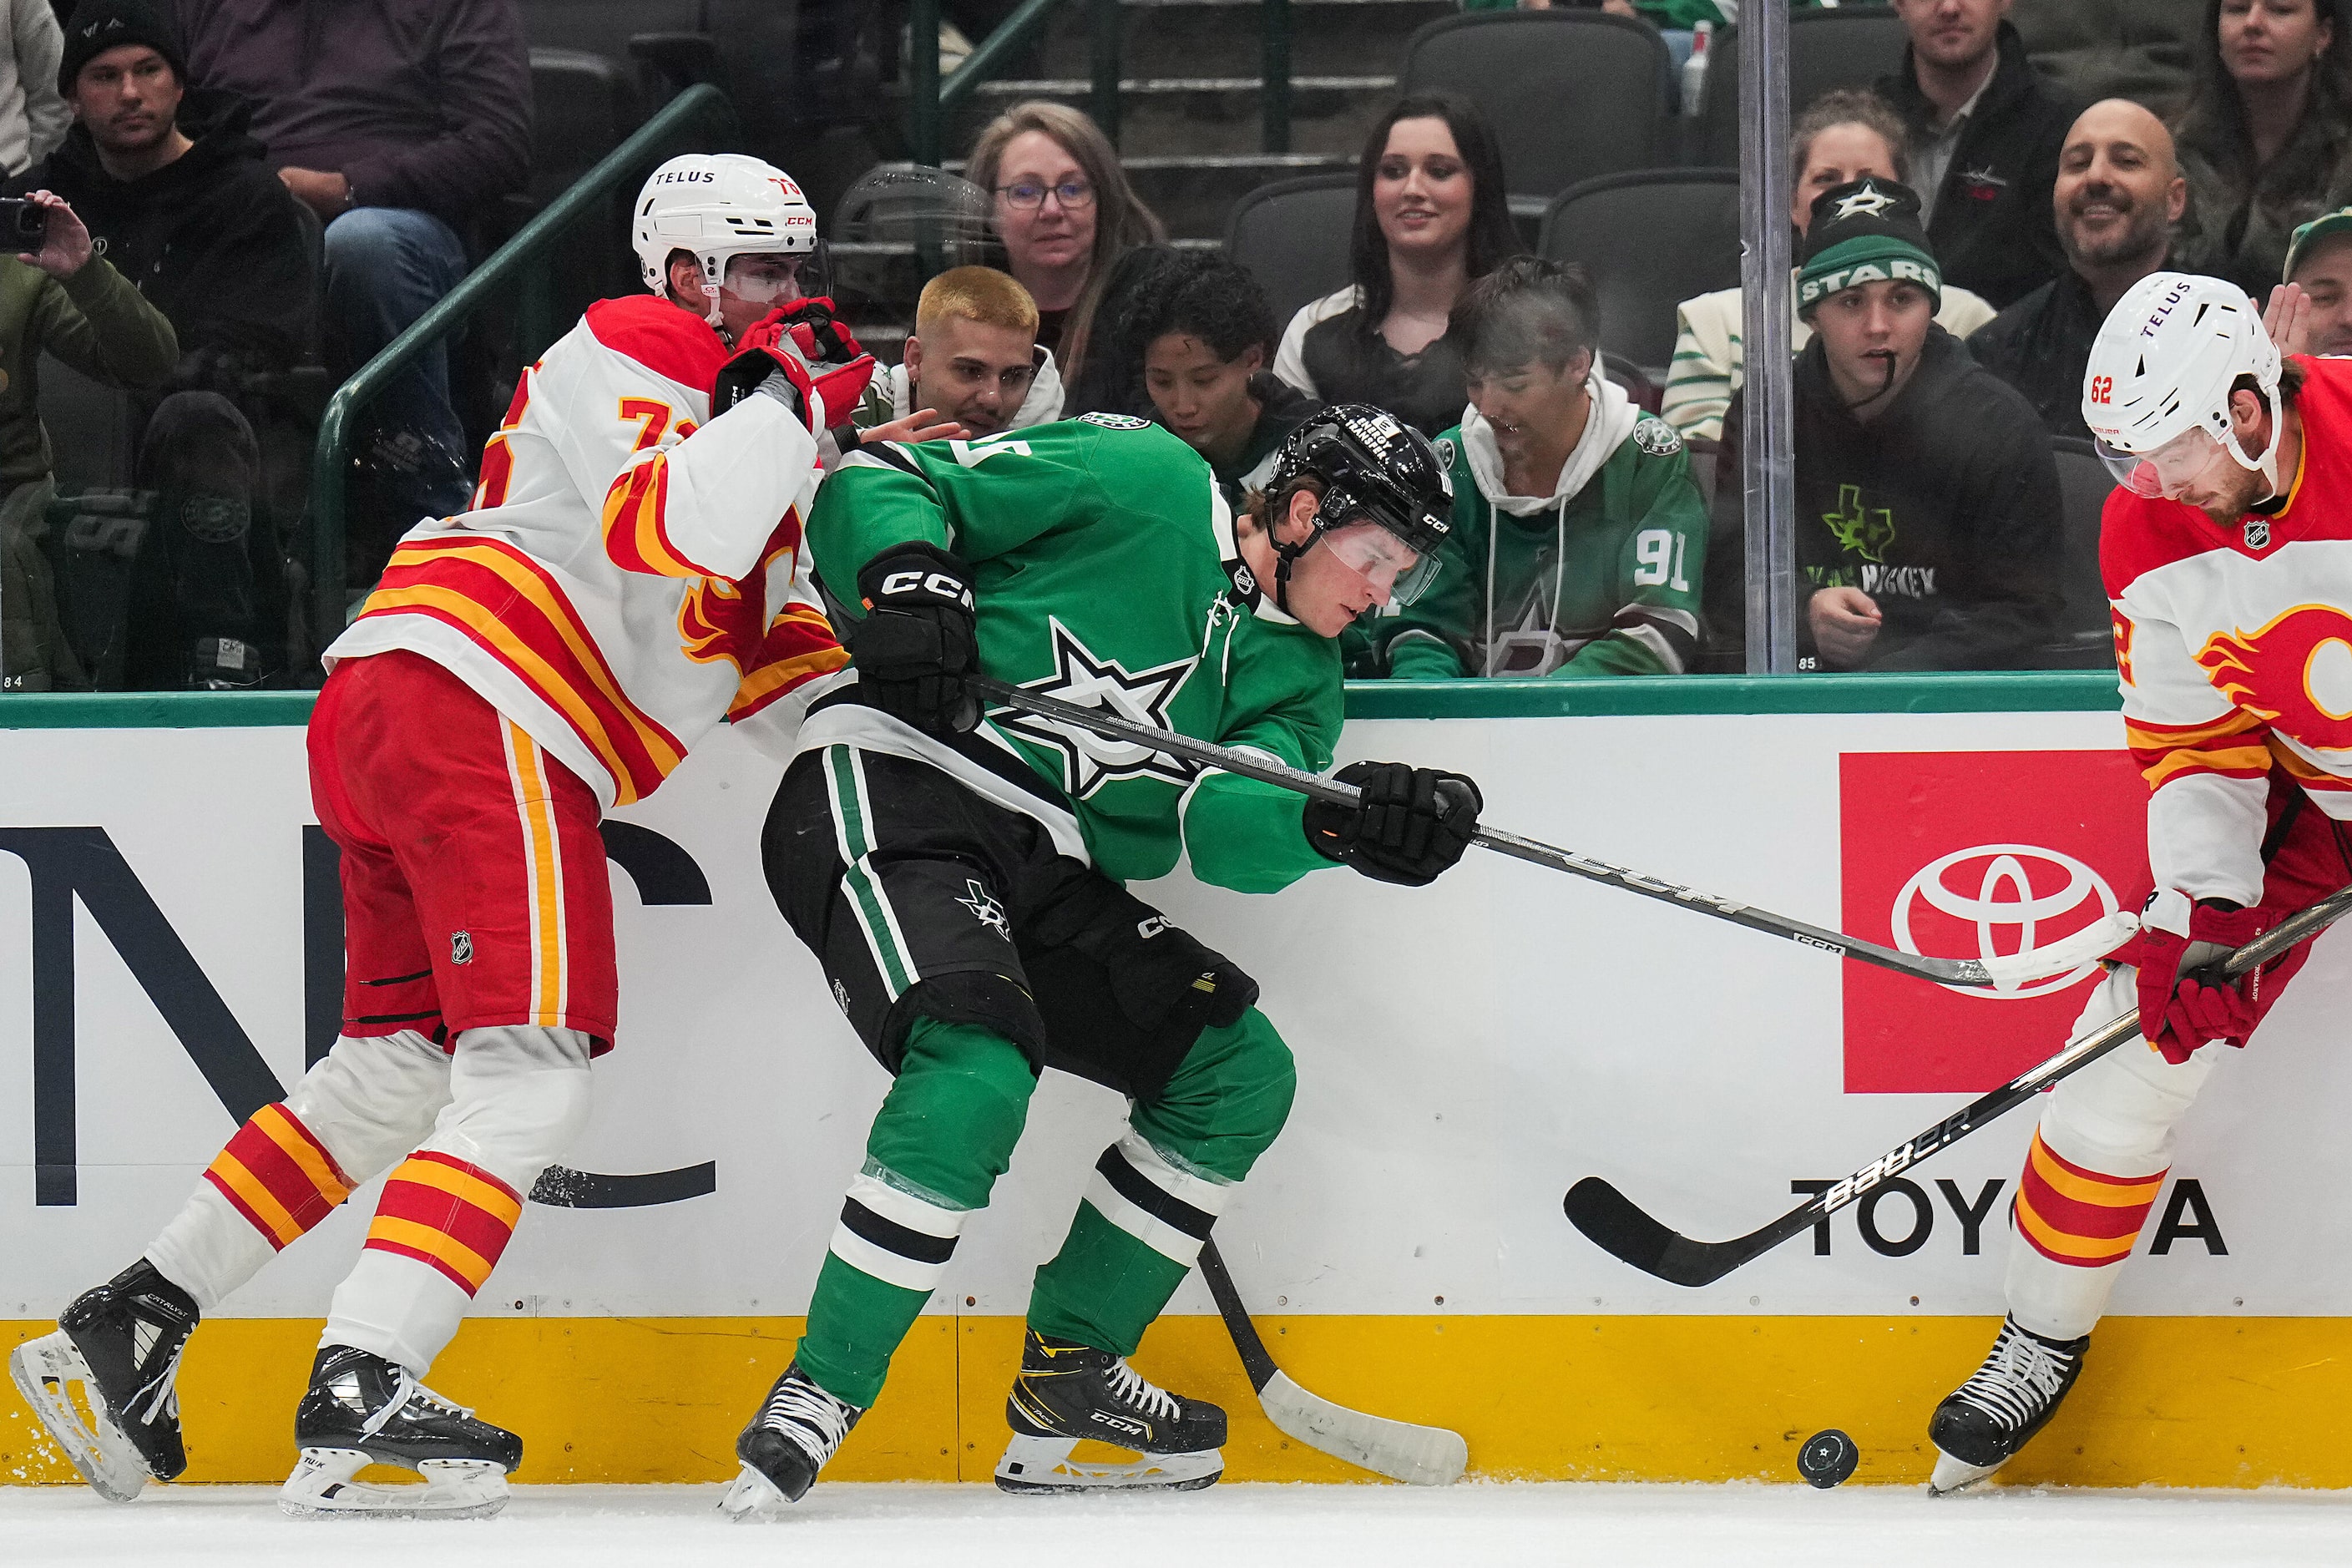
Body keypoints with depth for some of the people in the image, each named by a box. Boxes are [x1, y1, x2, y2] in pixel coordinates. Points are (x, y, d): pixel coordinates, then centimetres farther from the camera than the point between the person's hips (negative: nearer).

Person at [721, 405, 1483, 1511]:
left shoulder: (1296, 676, 18)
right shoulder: (1142, 485, -1)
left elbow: (1219, 825, -4)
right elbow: (875, 485, -2)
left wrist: (1344, 821, -23)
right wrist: (904, 580, -23)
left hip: (1045, 879, 9)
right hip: (890, 793, -9)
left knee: (1240, 1072, 5)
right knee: (980, 1067, -31)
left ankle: (1063, 1383, 13)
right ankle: (814, 1399, -25)